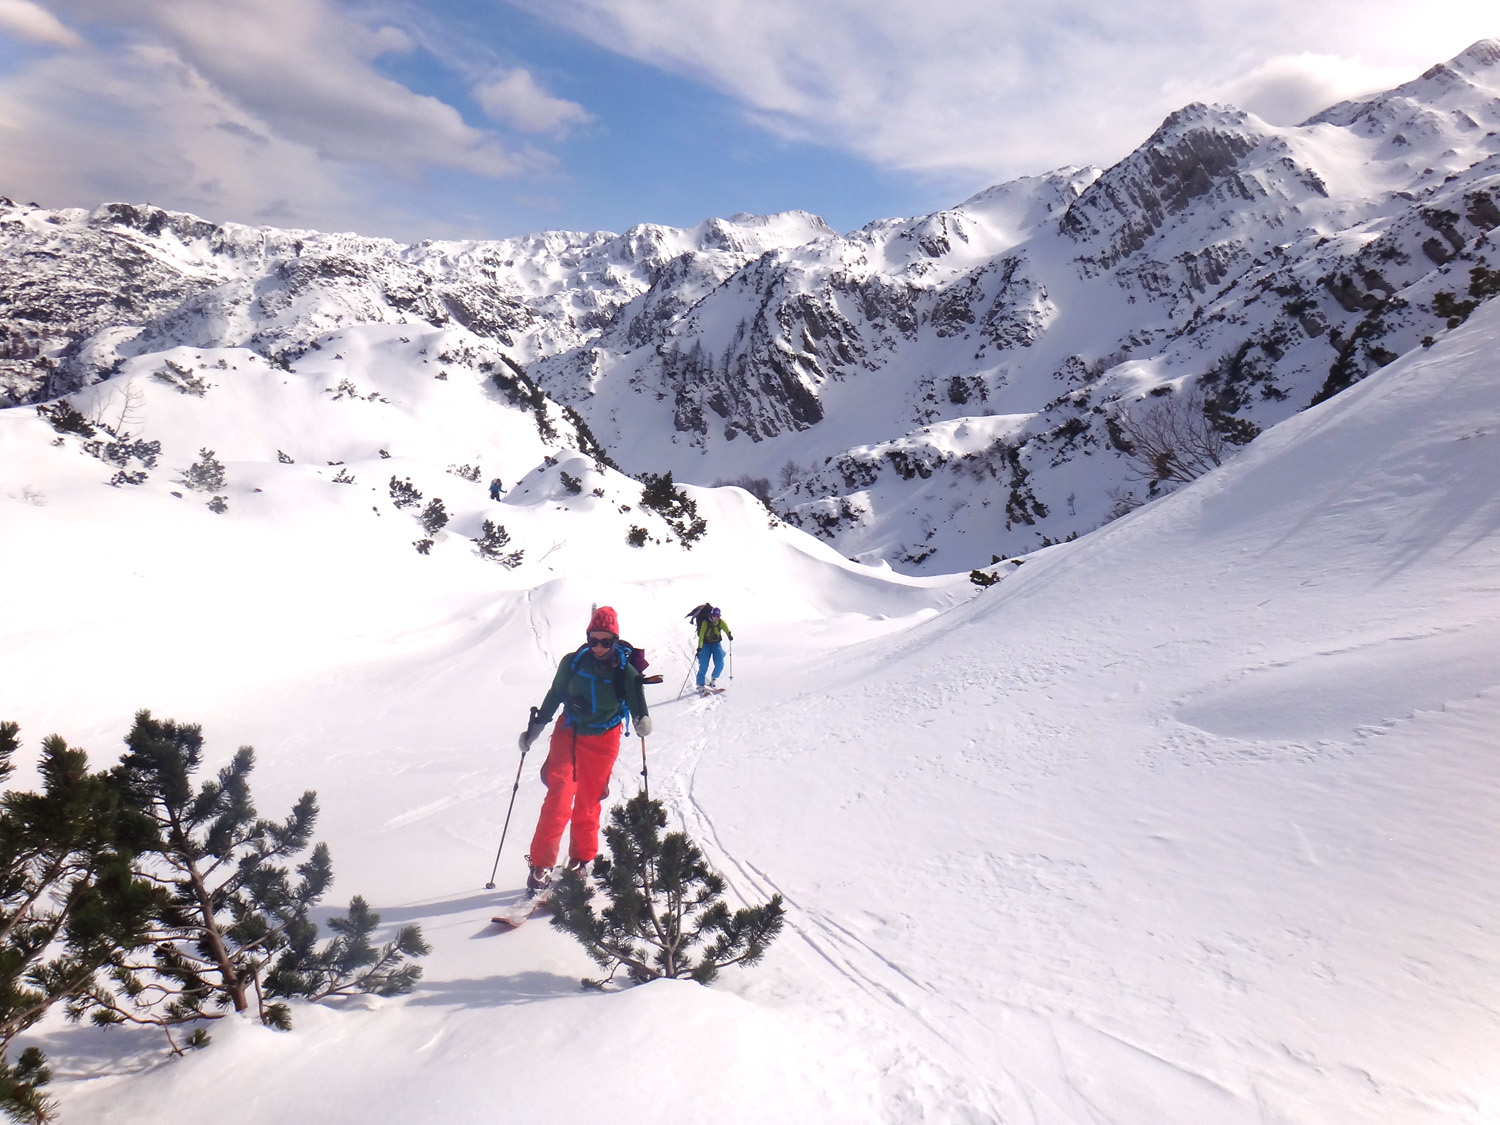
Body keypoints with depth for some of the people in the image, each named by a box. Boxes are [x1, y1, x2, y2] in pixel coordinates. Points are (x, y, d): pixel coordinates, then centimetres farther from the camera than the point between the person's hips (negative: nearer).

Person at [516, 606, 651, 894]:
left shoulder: (626, 672, -13)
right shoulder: (572, 663, -10)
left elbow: (637, 705, -9)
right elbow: (554, 697, 5)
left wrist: (642, 720, -31)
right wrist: (535, 727, 8)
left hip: (603, 741, 0)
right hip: (568, 733, 0)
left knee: (588, 803, 10)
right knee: (559, 797, -11)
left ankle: (582, 861, 29)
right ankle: (541, 865, -4)